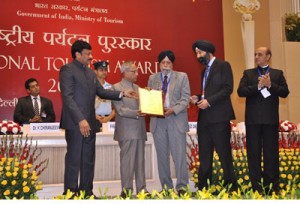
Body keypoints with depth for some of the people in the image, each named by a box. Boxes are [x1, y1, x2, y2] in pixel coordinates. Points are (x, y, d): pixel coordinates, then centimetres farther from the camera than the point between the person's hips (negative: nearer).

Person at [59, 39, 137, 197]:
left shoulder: (90, 72, 18)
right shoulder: (67, 70, -7)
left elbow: (101, 92, 19)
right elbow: (68, 97, -16)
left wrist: (122, 94, 6)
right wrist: (81, 120, -23)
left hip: (89, 123, 8)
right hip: (75, 123, -8)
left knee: (88, 160, 11)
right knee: (74, 159, -3)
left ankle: (87, 192, 20)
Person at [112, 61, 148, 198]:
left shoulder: (137, 88, 18)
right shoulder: (116, 88, -3)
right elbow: (120, 110, -12)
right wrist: (136, 113, -25)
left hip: (139, 130, 6)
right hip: (127, 131, -6)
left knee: (140, 161, 10)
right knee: (127, 162, -4)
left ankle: (141, 189, 16)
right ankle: (126, 190, 3)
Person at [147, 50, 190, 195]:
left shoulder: (182, 77, 6)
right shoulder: (152, 78, 13)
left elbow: (185, 98, -2)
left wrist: (173, 110, -16)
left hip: (176, 120, -2)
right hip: (158, 121, 3)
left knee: (179, 154, -5)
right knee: (162, 156, 6)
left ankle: (181, 187, 3)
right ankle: (166, 187, 15)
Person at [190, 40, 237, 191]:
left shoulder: (223, 66, -1)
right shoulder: (204, 70, 22)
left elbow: (228, 88, -12)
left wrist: (209, 101, -17)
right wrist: (198, 98, 6)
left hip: (219, 116, -7)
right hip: (204, 118, 8)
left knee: (224, 153, -3)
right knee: (204, 155, 8)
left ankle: (230, 186, 7)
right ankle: (203, 187, 13)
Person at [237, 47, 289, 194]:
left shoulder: (277, 74, 10)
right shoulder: (248, 73, 10)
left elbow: (285, 92, -1)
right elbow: (240, 91, -3)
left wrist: (270, 85, -14)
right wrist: (258, 86, -14)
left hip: (271, 119, 0)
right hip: (253, 119, 0)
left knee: (271, 152, 3)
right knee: (254, 152, 3)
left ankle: (272, 185, 12)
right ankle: (256, 185, 10)